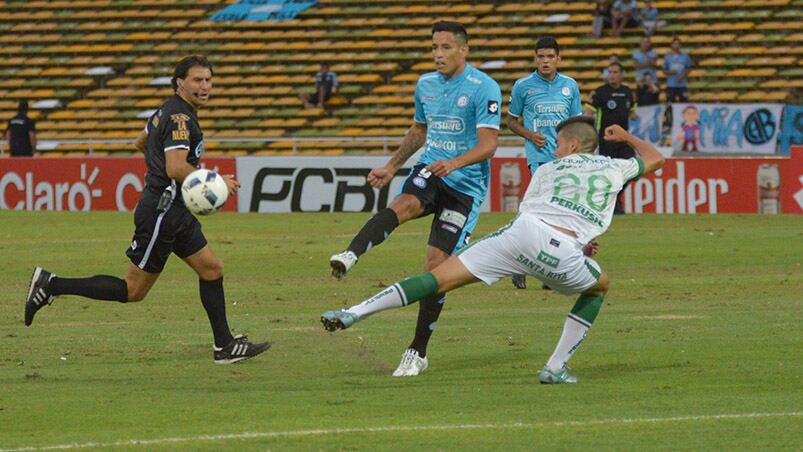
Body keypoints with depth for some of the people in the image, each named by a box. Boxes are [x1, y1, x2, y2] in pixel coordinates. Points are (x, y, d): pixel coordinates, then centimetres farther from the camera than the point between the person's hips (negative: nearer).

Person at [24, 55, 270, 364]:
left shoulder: (167, 112, 13)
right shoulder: (180, 118, -18)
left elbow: (140, 142, 29)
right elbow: (176, 169, -27)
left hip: (175, 212, 10)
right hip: (162, 213, -10)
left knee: (212, 270, 9)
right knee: (134, 290, -5)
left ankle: (225, 346, 12)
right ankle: (52, 286, -1)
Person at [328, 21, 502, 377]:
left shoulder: (484, 89, -11)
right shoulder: (426, 85, 9)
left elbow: (488, 146, -18)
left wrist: (455, 163, -35)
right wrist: (392, 167, 25)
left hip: (466, 185, -4)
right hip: (429, 172, 4)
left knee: (436, 264, -9)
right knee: (402, 205, -32)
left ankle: (418, 353, 1)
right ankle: (350, 256, -58)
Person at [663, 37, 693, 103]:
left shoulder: (685, 56, 4)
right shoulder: (668, 57, 5)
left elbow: (689, 69, 7)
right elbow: (664, 71, 8)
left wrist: (683, 76, -10)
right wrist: (670, 72, -13)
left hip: (682, 85, 0)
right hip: (671, 85, 0)